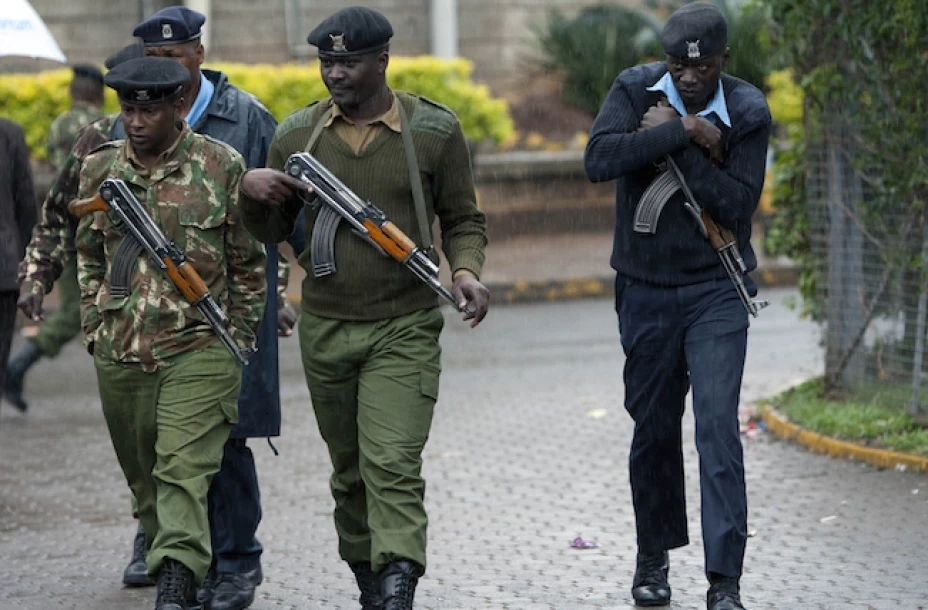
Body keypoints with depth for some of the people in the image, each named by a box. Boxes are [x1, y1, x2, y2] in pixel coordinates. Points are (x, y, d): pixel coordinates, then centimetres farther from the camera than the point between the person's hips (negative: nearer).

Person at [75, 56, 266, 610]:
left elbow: (248, 261, 4)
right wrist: (95, 329, 14)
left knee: (184, 470, -15)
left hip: (199, 348, -4)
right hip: (119, 355, 4)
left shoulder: (222, 165, -2)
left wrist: (239, 341, 4)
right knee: (144, 475, 13)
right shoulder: (100, 169, 8)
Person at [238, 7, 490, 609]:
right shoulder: (297, 134, 5)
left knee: (393, 464, -15)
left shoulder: (434, 130, -2)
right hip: (324, 329, 4)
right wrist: (252, 192, -10)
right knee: (349, 470, 12)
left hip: (404, 332, -4)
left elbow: (463, 219, 6)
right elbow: (272, 231, 12)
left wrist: (466, 269, -14)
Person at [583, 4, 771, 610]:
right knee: (654, 429, 11)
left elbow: (738, 204, -17)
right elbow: (599, 159, -20)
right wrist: (685, 134, -24)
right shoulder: (636, 89, -4)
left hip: (717, 292, -2)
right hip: (646, 290, 2)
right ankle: (654, 558, 29)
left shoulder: (748, 113, -7)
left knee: (718, 425, -13)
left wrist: (674, 142, -21)